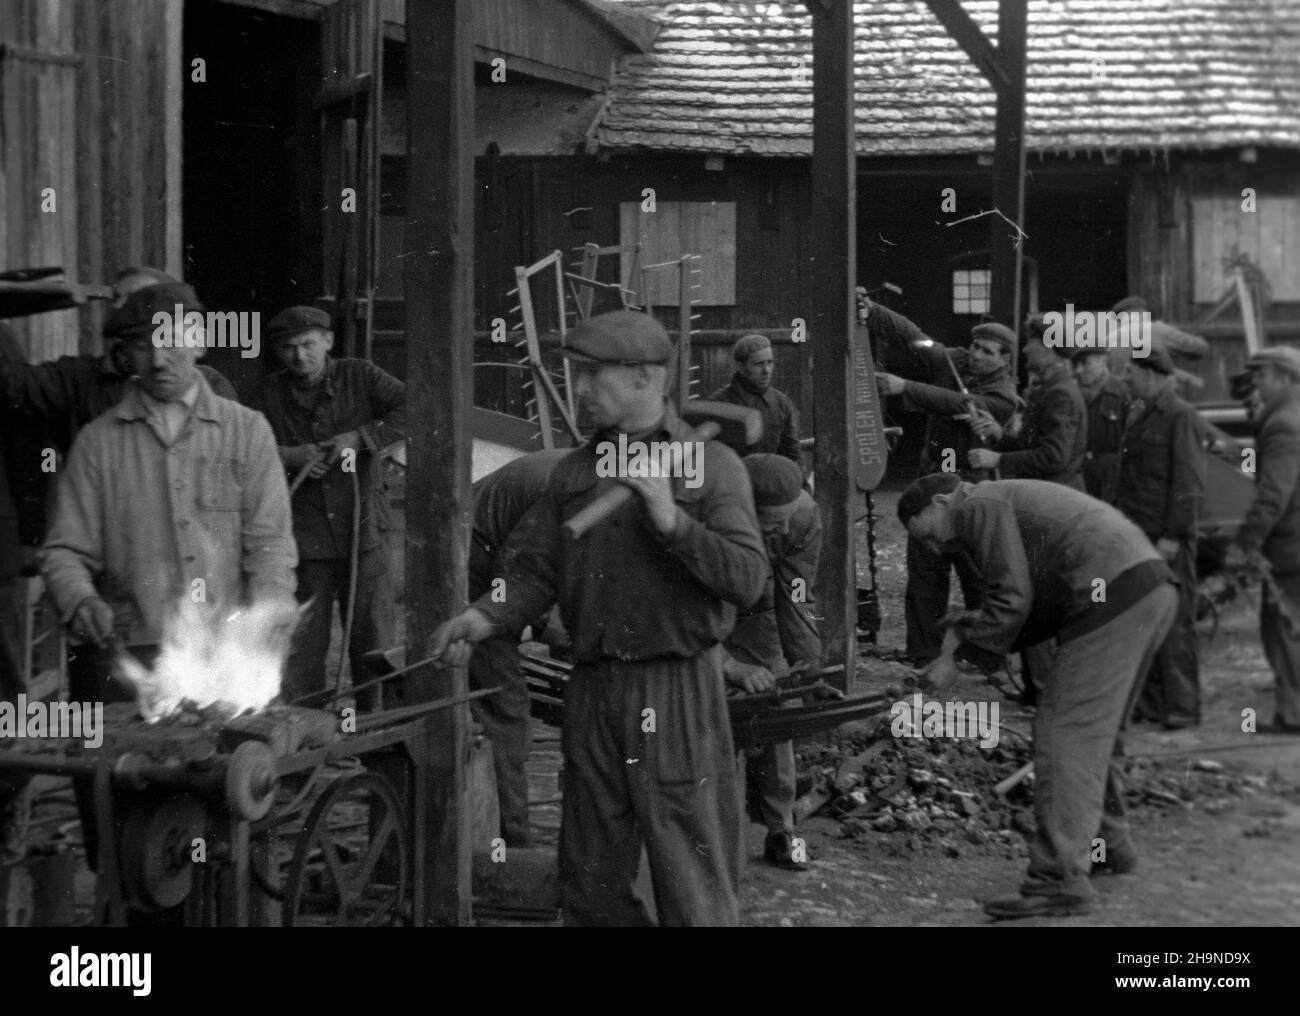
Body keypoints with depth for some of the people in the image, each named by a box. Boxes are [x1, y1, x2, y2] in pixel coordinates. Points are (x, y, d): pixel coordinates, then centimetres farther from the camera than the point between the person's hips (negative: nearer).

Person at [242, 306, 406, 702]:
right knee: (302, 648, -1)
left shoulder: (360, 377, 5)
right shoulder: (264, 396, 7)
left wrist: (360, 438, -13)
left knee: (374, 646, 3)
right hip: (302, 537, 0)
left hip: (362, 534, 0)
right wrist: (285, 456, -12)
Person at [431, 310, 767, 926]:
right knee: (590, 887, 9)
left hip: (677, 690, -5)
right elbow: (536, 572, 8)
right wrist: (487, 618, -10)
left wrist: (672, 520, -20)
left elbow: (747, 580, -10)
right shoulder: (574, 473, 14)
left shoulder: (711, 464, 0)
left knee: (692, 886, -2)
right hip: (592, 690, 5)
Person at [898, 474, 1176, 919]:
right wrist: (968, 630, 16)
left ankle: (1061, 880, -15)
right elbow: (1040, 609, 24)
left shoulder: (979, 506, 1)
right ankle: (1109, 842, 33)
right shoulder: (1010, 500, 30)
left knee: (1065, 732, -10)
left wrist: (956, 658, -2)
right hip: (1153, 585, 10)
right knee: (1094, 728, 22)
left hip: (1113, 594, -10)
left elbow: (1012, 600, -9)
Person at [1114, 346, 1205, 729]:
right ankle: (1150, 701, 14)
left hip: (1167, 539, -9)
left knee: (1173, 621, -5)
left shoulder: (1180, 417, -10)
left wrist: (1173, 535, -18)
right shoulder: (1143, 417, 18)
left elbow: (1190, 482, -14)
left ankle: (1182, 706, 0)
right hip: (1136, 537, 9)